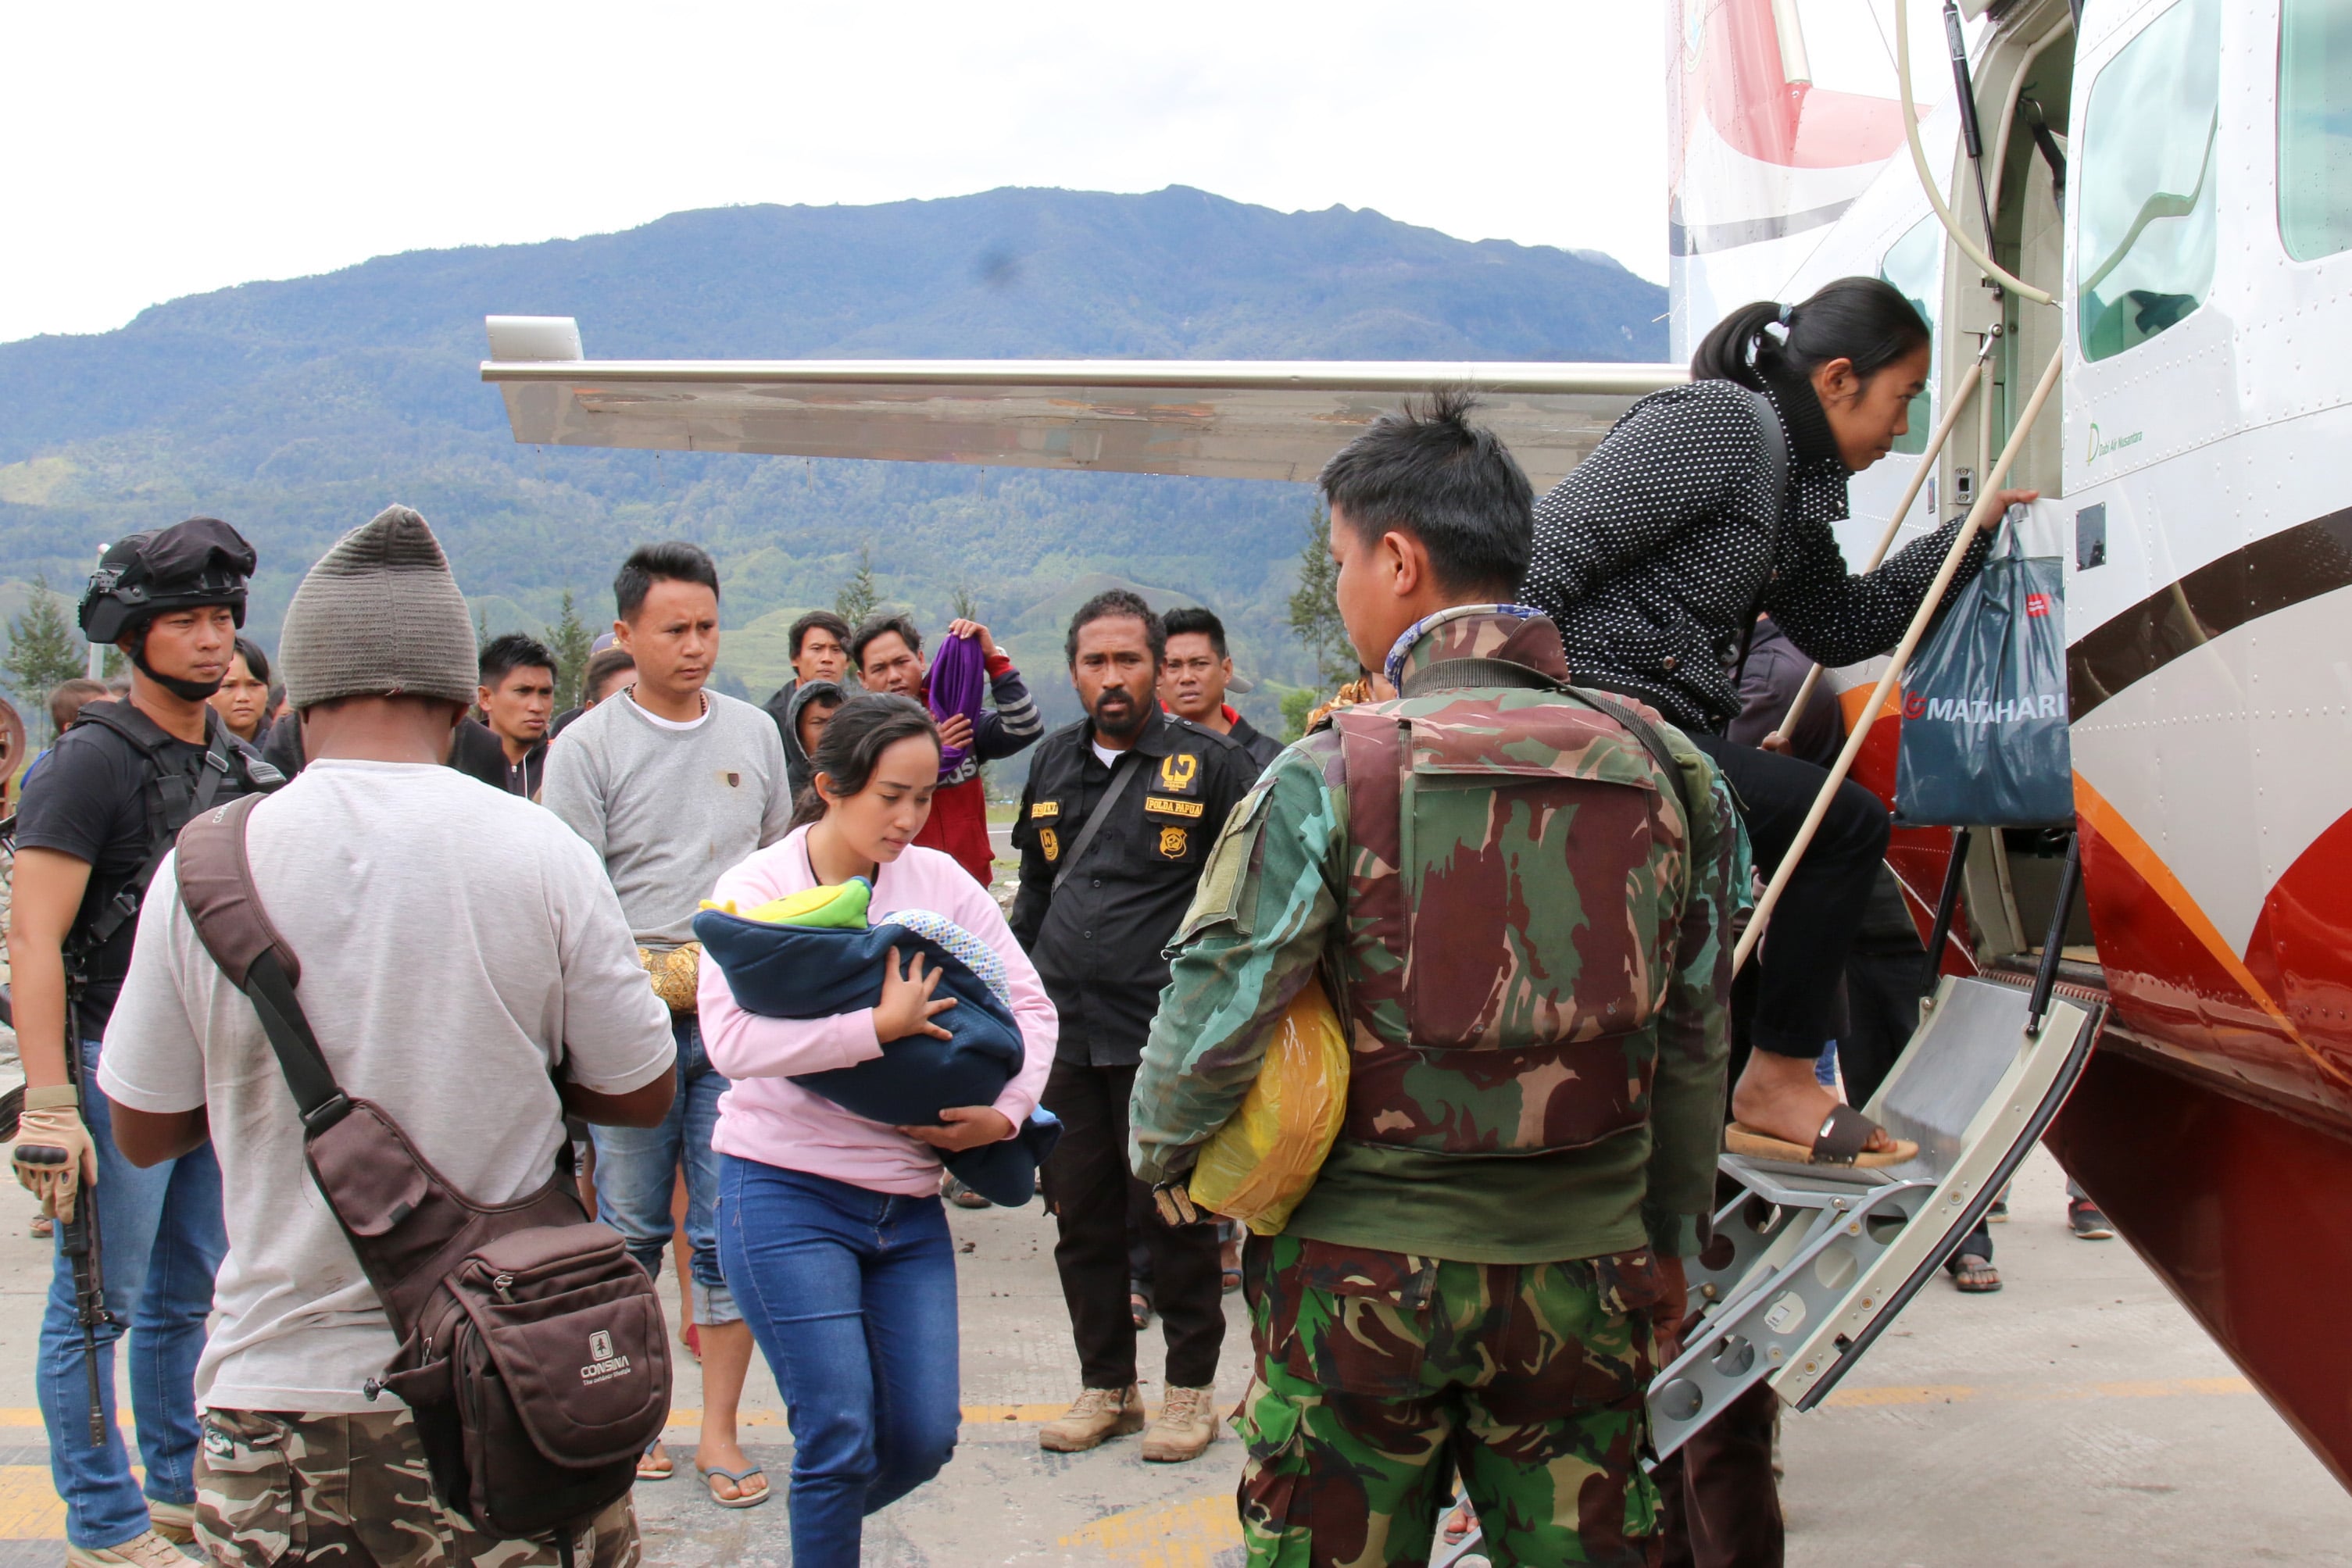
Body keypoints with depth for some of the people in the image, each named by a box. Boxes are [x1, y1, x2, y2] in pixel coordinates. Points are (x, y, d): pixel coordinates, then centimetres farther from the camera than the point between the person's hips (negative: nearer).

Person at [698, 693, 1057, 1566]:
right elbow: (732, 1039, -19)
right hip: (788, 1194, -4)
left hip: (908, 1204, 4)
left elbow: (1029, 1004, 8)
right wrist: (880, 1026, -22)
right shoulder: (758, 889, -5)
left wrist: (1007, 1111, -7)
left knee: (925, 1439, 5)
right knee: (840, 1439, -9)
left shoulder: (939, 882, 6)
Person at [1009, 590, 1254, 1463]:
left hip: (1167, 1035, -5)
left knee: (1176, 1220, 4)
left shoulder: (1208, 763, -2)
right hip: (1063, 1032, 5)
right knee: (1080, 1218, 11)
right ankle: (1105, 1385, 24)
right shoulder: (1054, 763, 13)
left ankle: (1190, 1387, 19)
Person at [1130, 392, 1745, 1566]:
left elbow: (1213, 1017, -11)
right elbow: (1692, 1046, 7)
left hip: (1365, 1276, -3)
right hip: (1583, 1274, 3)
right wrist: (1667, 1249, 19)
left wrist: (1161, 1157, 9)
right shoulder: (1659, 772, 1)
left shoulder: (1333, 774, -12)